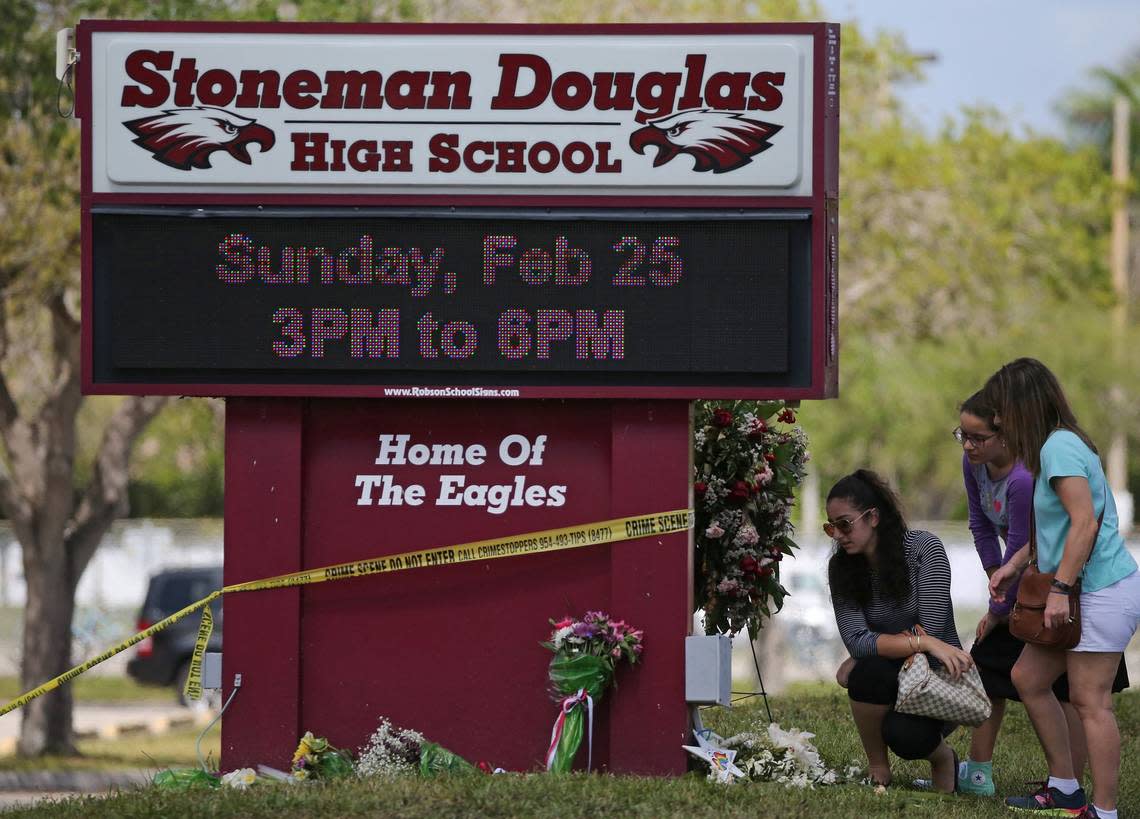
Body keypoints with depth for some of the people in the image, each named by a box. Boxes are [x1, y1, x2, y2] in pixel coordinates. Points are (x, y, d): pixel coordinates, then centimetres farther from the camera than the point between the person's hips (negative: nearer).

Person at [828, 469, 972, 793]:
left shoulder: (924, 548, -14)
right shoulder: (841, 568, -4)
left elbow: (931, 630, -19)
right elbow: (857, 641, -17)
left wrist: (859, 662, -12)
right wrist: (923, 643, -32)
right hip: (888, 681, 3)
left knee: (903, 734, -35)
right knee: (869, 673, -34)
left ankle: (942, 757, 2)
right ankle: (877, 768, -13)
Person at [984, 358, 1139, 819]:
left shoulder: (1060, 446, -16)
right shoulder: (1053, 445, 15)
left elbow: (1084, 523, -23)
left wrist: (1060, 589, -24)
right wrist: (1015, 566, 21)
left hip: (1103, 591, -11)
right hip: (1083, 592, 11)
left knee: (1090, 701, -9)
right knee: (1028, 678, 15)